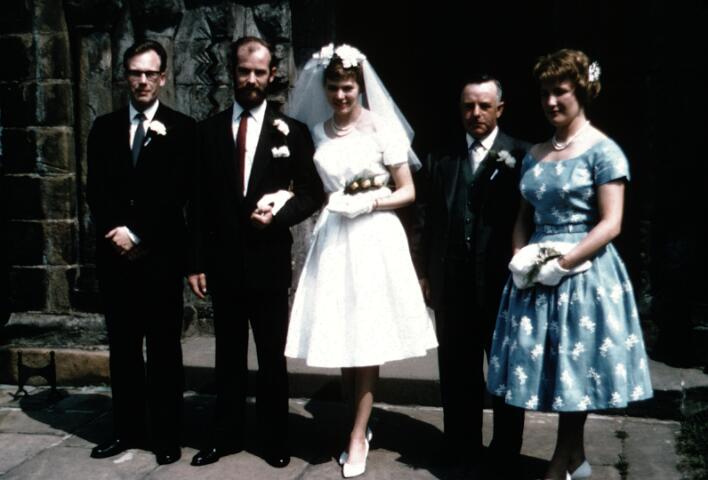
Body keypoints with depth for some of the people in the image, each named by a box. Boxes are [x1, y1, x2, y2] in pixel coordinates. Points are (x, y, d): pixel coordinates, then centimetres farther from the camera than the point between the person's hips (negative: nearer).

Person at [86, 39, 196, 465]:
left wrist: (137, 234, -12)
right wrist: (115, 232, -9)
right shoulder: (104, 128, 12)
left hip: (161, 255, -4)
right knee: (123, 347, 11)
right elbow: (96, 191, 6)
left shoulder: (182, 129, 1)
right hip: (115, 255, 4)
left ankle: (167, 435, 13)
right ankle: (129, 429, 24)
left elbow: (177, 195, -7)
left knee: (164, 349, 3)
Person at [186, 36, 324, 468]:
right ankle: (227, 434, 29)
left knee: (273, 356, 11)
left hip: (270, 261, -1)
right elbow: (199, 202, 4)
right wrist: (197, 262, 1)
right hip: (223, 261, 2)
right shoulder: (209, 130, 5)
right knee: (229, 354, 14)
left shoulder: (292, 131, 0)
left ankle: (275, 438, 26)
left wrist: (278, 214, -17)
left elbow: (313, 194, 2)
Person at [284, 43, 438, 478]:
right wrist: (331, 201, -2)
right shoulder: (317, 132, 9)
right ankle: (362, 423, 24)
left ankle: (358, 435, 9)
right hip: (332, 240, 4)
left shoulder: (382, 127, -1)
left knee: (368, 338, -1)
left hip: (374, 238, -3)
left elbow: (408, 191, 0)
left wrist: (369, 203, -13)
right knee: (341, 337, 6)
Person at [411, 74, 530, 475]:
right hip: (453, 284, 3)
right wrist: (424, 274, 6)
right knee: (457, 372, 14)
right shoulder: (440, 159, 7)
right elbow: (426, 221, 8)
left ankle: (506, 452, 30)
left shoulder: (521, 156, -4)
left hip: (504, 281, -3)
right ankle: (461, 449, 30)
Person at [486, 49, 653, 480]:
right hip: (536, 277, 6)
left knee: (575, 366, 4)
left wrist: (562, 262, -18)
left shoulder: (603, 151, -7)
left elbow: (611, 224, -12)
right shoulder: (535, 154, 11)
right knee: (548, 364, 11)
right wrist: (522, 259, -2)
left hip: (583, 274, -6)